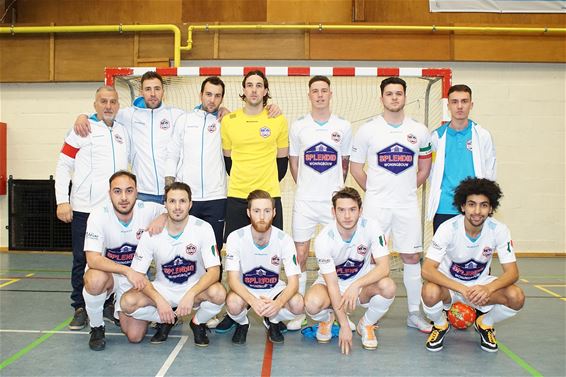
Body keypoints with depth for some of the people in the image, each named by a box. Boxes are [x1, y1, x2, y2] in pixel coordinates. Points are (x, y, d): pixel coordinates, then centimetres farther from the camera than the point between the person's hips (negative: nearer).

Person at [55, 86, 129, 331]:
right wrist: (62, 201, -8)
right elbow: (63, 165, -1)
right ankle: (80, 308, 15)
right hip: (84, 208, -3)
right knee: (82, 260, 3)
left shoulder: (123, 131, 12)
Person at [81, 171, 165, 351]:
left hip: (136, 275, 2)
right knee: (96, 279, -38)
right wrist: (127, 270, -41)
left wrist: (163, 218, -25)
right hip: (107, 273, -2)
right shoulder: (99, 216, -22)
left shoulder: (148, 210, -16)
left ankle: (118, 309, 30)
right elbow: (93, 259, -28)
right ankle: (96, 327, -9)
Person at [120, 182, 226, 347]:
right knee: (128, 302, -25)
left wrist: (191, 294, -35)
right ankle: (165, 320, 6)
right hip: (162, 289, 1)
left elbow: (214, 271, -19)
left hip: (195, 289, -1)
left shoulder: (203, 228, -15)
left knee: (218, 293, -33)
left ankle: (198, 323, 1)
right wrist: (159, 300, -28)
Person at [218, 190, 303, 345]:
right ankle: (242, 323, 4)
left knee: (297, 304, -28)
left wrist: (278, 303, -41)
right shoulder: (236, 238, -20)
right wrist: (253, 301, -43)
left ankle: (272, 322, 7)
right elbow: (233, 279, -23)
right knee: (233, 303, -35)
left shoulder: (284, 239, -18)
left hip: (273, 289, 1)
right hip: (245, 290, -1)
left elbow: (293, 282, -20)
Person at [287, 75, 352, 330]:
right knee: (300, 255, 1)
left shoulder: (343, 127, 3)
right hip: (304, 201, 0)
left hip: (334, 201, 0)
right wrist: (306, 188, 10)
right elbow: (293, 163, 11)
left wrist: (336, 189, 11)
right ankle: (299, 311, 13)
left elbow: (344, 164, 12)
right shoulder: (298, 126, 3)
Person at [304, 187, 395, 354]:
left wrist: (356, 285, -40)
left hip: (363, 280, 2)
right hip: (331, 282, -1)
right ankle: (327, 318, 7)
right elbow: (332, 283, -24)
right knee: (312, 303, -34)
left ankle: (366, 325, 1)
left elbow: (384, 267, -24)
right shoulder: (324, 239, -25)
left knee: (388, 286, -31)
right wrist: (344, 325, -25)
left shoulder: (370, 227, -20)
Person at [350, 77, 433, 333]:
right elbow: (355, 167, 5)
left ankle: (414, 314, 18)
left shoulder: (419, 131, 5)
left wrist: (406, 189, 8)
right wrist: (373, 190, 3)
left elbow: (425, 168, 15)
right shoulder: (367, 130, 0)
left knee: (412, 257, 6)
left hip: (408, 205, 2)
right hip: (376, 205, -2)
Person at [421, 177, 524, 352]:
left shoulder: (499, 230, -17)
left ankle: (485, 324, 8)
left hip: (480, 285, 3)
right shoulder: (448, 228, -25)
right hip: (449, 284, -2)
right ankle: (440, 325, 1)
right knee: (430, 293, -36)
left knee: (517, 297, -25)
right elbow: (427, 270, -30)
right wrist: (462, 289, -43)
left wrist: (488, 288, -39)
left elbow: (512, 272, -17)